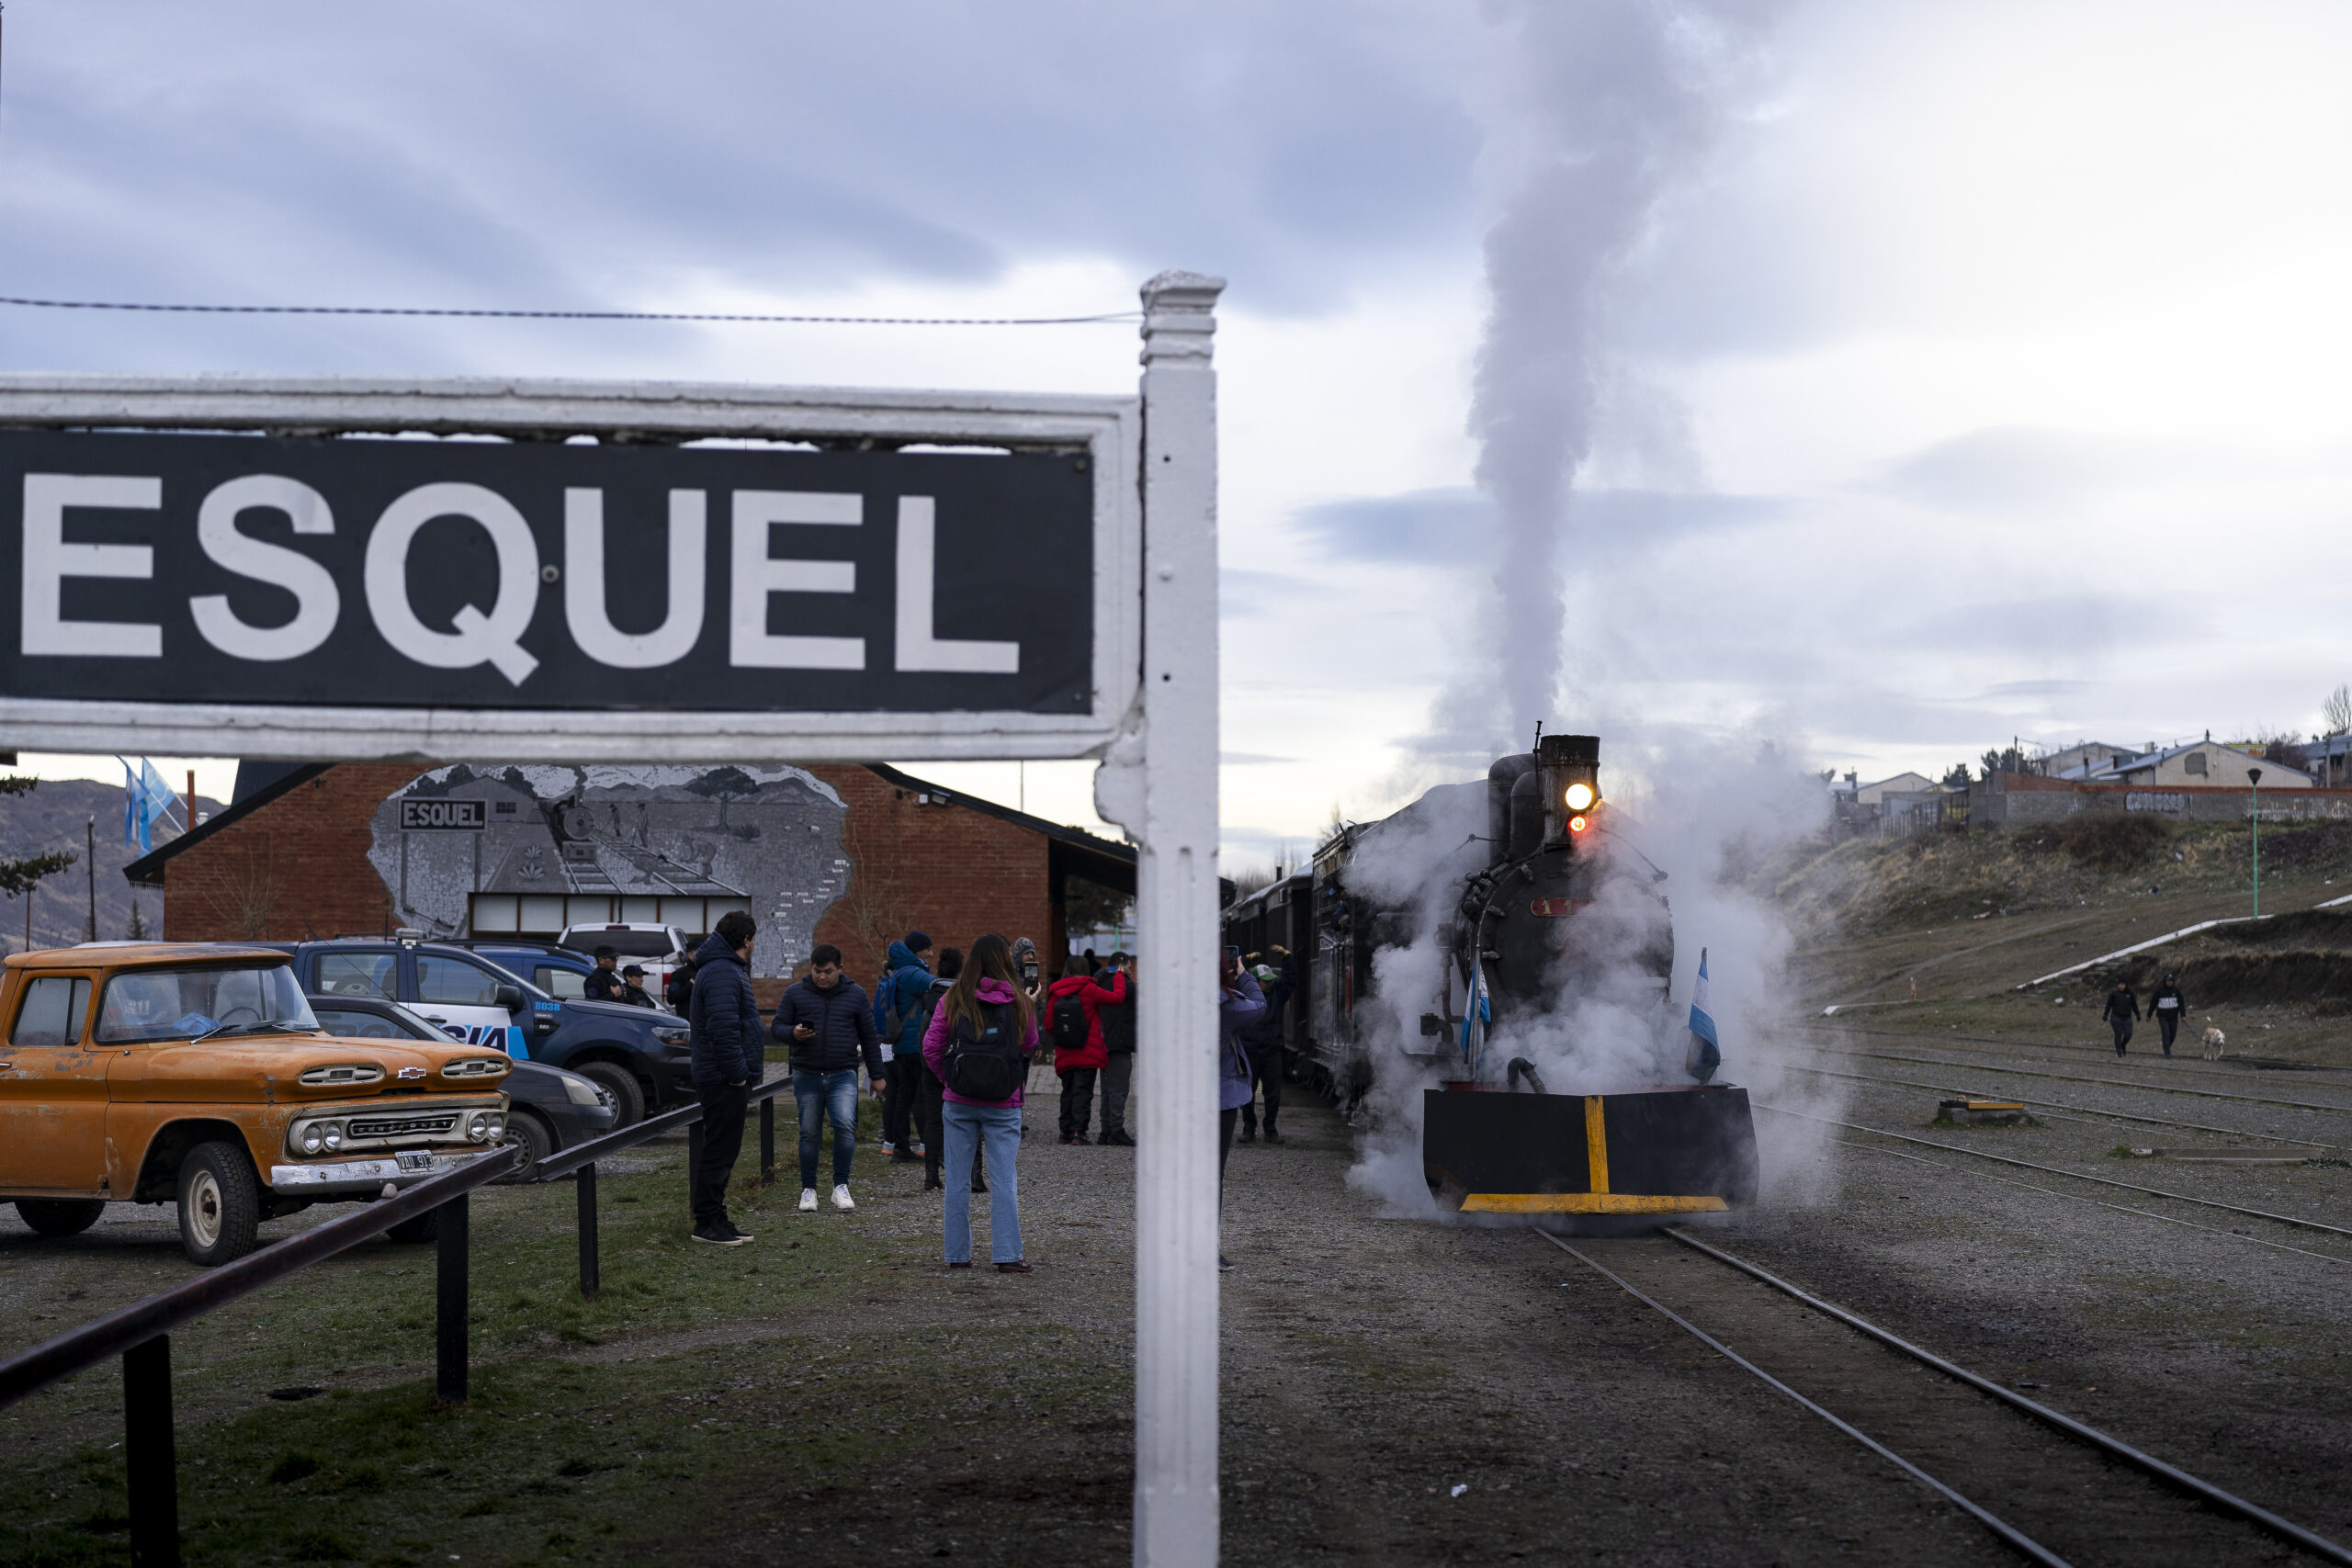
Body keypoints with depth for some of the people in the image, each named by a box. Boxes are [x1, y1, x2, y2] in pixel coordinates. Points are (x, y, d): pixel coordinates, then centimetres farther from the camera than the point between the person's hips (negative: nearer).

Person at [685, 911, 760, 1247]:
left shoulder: (726, 970, 18)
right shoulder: (723, 974, -17)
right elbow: (723, 1029, -26)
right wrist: (736, 1073, -21)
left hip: (720, 1078, 11)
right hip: (723, 1080, -11)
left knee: (723, 1150, 14)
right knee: (719, 1151, -6)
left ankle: (716, 1220, 19)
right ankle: (707, 1223, -2)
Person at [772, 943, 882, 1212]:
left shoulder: (855, 994, 6)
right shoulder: (795, 993, 4)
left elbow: (869, 1037, 12)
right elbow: (777, 1027, 6)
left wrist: (876, 1076, 12)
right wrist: (793, 1033, -17)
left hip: (843, 1075, -1)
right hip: (807, 1075, 1)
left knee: (845, 1126, -18)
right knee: (809, 1133, 3)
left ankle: (841, 1187, -6)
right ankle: (808, 1190, 17)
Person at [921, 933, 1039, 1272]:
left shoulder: (953, 1001, -3)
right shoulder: (1017, 1003, -5)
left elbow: (931, 1047, -2)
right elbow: (1029, 1046, 6)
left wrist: (948, 1076, 11)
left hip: (959, 1103, 1)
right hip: (1003, 1104, -1)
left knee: (958, 1179, 10)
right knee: (1004, 1179, 4)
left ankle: (957, 1254, 14)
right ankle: (1007, 1255, 2)